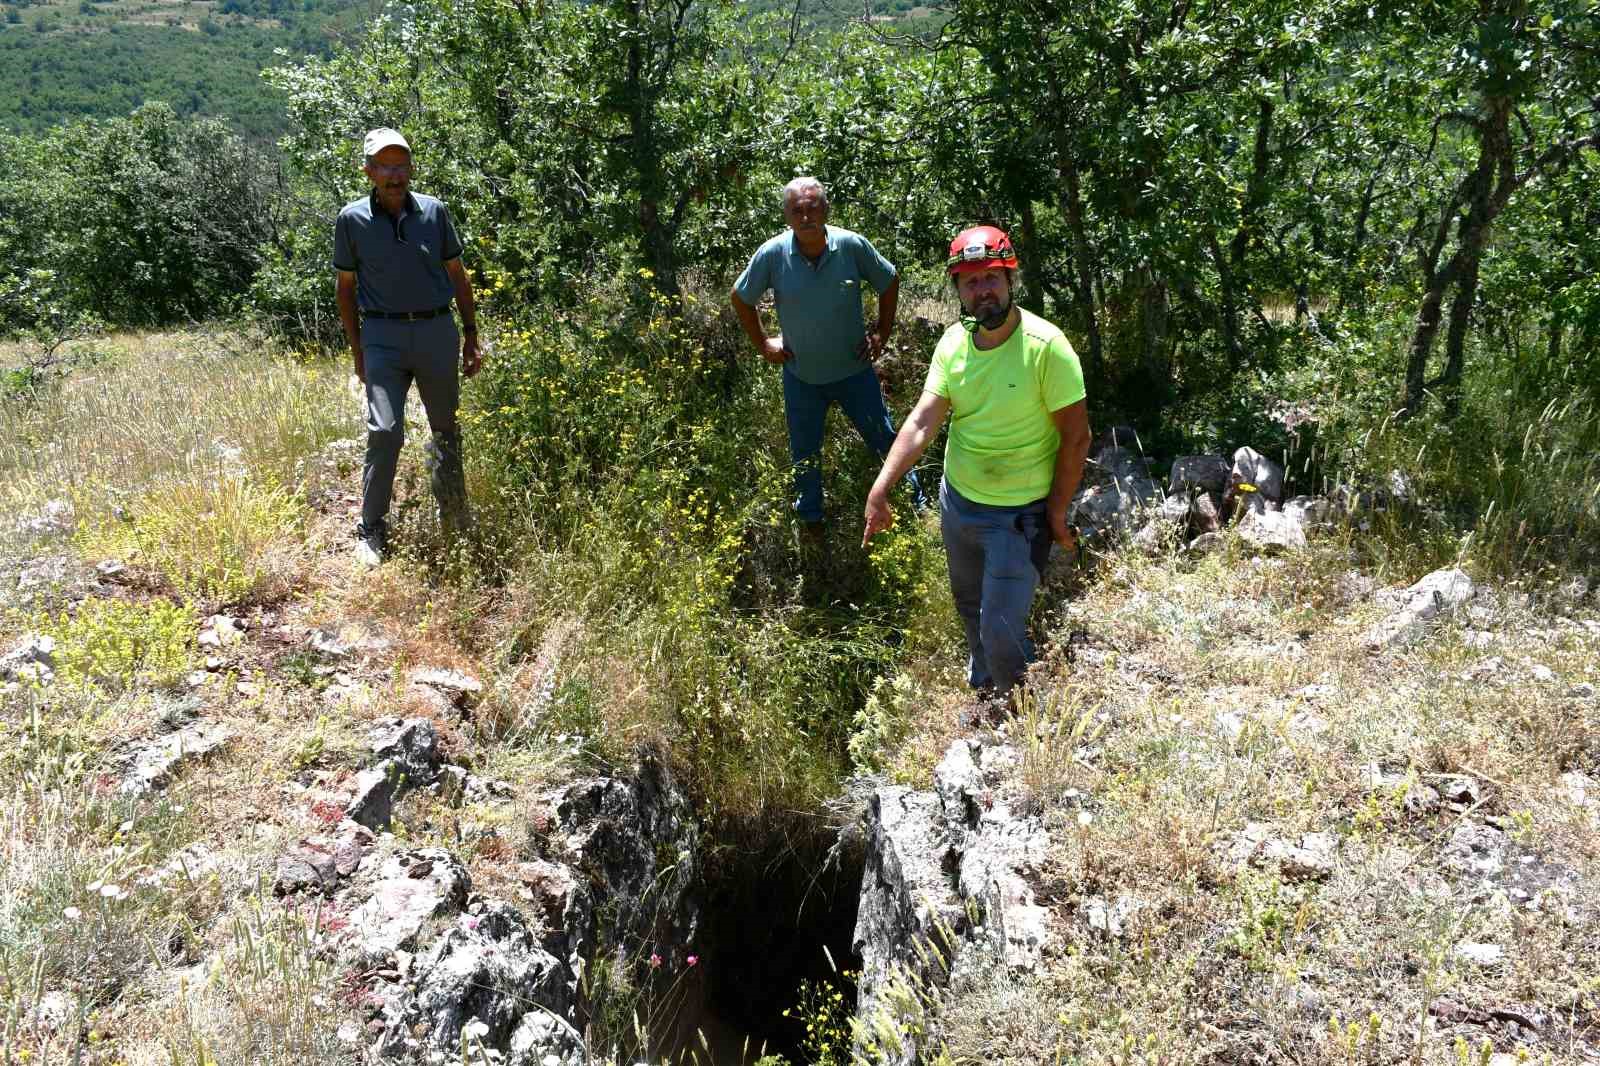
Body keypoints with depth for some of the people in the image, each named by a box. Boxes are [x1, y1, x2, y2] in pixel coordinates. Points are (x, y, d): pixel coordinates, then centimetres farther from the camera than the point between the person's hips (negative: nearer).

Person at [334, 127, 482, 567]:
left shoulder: (434, 212, 2)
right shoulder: (352, 219, -2)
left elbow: (457, 275, 9)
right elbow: (346, 287, 6)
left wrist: (471, 337, 7)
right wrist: (357, 351, 4)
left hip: (437, 331, 2)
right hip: (383, 336, -2)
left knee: (446, 430, 13)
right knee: (385, 431, -12)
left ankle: (456, 521, 29)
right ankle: (371, 532, 0)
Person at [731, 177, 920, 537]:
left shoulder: (852, 246, -18)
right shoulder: (771, 255, -17)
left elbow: (889, 281, 1)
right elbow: (741, 298, 0)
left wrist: (882, 333, 0)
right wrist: (762, 343, 0)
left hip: (854, 369, -1)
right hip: (801, 376, 1)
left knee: (885, 440, 12)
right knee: (804, 453, 17)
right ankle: (810, 521, 40)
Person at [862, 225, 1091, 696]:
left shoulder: (1045, 345, -22)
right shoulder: (953, 342, -6)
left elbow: (1075, 436, -17)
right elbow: (922, 422, -10)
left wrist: (1056, 513, -14)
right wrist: (879, 490, -18)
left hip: (1020, 513, -6)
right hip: (957, 499, 6)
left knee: (1001, 627, -2)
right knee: (969, 603, 26)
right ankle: (982, 682, 54)